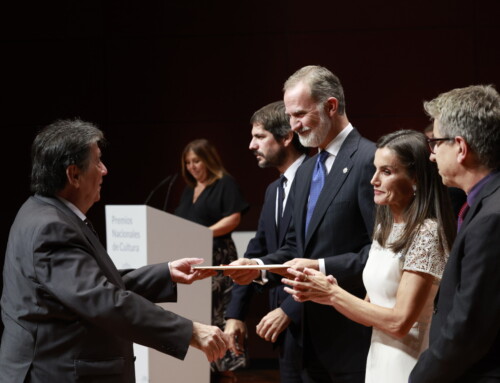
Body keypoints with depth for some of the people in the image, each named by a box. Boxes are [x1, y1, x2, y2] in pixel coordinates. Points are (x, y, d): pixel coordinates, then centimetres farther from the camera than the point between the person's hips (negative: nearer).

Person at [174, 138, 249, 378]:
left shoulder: (225, 184, -1)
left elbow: (233, 219, -11)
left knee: (217, 313, -10)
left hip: (216, 257, -7)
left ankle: (224, 364, -7)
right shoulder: (188, 190, 21)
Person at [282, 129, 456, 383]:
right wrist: (325, 295, -5)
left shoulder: (425, 233, -17)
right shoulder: (384, 229, 9)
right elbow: (371, 309, 11)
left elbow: (399, 322, -20)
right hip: (378, 361, 8)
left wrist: (333, 293, -14)